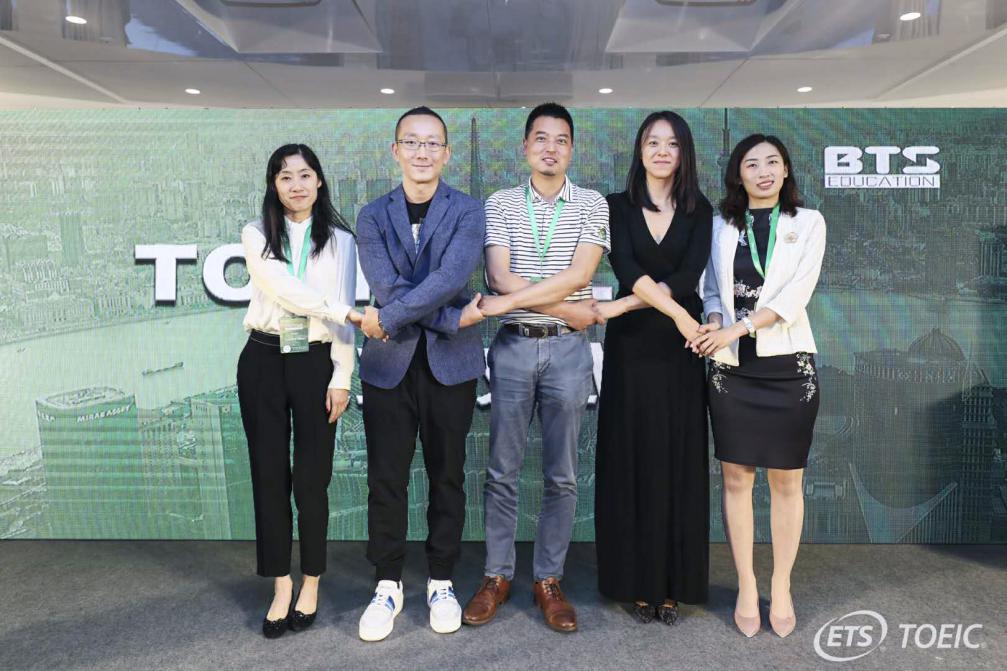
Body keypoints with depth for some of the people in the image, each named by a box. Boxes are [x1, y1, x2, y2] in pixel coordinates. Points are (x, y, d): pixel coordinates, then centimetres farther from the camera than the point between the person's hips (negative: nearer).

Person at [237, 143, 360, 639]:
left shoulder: (340, 240, 6)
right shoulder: (256, 236, 5)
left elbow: (342, 313, 1)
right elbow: (283, 290, -11)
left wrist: (342, 377, -6)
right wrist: (348, 312, -20)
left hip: (316, 362, -1)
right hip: (263, 361, 1)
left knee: (312, 478, 1)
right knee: (269, 475, 4)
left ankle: (310, 585, 18)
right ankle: (281, 587, 17)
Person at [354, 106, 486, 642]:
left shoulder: (467, 211, 1)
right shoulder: (373, 215, 6)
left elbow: (451, 279, -15)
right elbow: (386, 287, -8)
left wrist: (387, 319, -16)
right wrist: (454, 319, -15)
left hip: (450, 364, -1)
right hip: (388, 364, 1)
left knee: (447, 477, 9)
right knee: (386, 480, 7)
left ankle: (441, 582, 26)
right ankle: (387, 586, 24)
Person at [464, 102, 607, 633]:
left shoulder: (592, 204, 3)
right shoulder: (500, 204, 4)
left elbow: (578, 276, -11)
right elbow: (499, 277, -8)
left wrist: (507, 303, -16)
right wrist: (568, 311, -12)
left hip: (568, 351, 0)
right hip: (512, 347, 0)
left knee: (561, 475, 7)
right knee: (502, 469, 7)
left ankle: (549, 580, 22)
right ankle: (497, 575, 22)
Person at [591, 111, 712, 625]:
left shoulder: (700, 212, 5)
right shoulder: (618, 206, 3)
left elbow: (686, 278, -9)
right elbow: (626, 267, -13)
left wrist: (620, 307, -17)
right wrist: (678, 314, -22)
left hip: (679, 352, 1)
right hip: (630, 349, 0)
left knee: (677, 463, 4)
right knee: (632, 461, 3)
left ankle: (673, 584, 16)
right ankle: (638, 582, 15)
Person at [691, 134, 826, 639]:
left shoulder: (807, 223, 3)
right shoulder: (721, 226, 8)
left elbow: (795, 294, -9)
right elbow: (711, 290, 10)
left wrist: (737, 328, -18)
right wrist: (714, 323, -12)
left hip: (788, 366, -1)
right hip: (732, 368, 1)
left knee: (786, 482, 6)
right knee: (736, 479, 4)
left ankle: (781, 590, 20)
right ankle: (746, 588, 17)